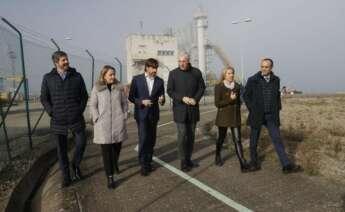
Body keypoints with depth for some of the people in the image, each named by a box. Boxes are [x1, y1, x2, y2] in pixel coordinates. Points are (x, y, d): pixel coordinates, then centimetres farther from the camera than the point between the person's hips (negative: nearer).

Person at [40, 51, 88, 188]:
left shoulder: (77, 76, 2)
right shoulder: (48, 78, 2)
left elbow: (84, 96, 6)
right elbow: (44, 98, 4)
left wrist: (80, 110, -3)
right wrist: (51, 112, -5)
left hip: (76, 119, 0)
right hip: (58, 121, 0)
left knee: (81, 143, -1)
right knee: (61, 150, 7)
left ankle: (76, 164, 28)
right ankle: (66, 176, 21)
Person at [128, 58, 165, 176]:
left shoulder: (160, 81, 3)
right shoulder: (137, 79, -4)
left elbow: (162, 98, 5)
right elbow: (131, 97, -1)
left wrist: (161, 100, -19)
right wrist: (142, 102, -17)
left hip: (153, 114, 3)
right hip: (141, 114, -3)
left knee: (151, 140, 10)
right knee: (143, 139, -7)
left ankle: (148, 162, 26)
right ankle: (143, 165, 7)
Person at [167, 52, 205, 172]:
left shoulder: (196, 72, 3)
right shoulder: (173, 73, -2)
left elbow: (201, 87, 5)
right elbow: (170, 91, -2)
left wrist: (195, 99, -12)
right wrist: (182, 98, -17)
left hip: (193, 108, 3)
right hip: (180, 109, -2)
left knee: (191, 136, 10)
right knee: (182, 136, -4)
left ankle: (188, 160, 23)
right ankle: (183, 162, 7)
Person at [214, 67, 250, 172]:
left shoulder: (237, 86, 6)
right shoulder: (219, 87, -7)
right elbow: (217, 103, -12)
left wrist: (237, 110, 15)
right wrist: (230, 99, -20)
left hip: (235, 117, 3)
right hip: (223, 117, -2)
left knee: (237, 140, -4)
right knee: (221, 138, 13)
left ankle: (243, 164, -6)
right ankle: (218, 157, 38)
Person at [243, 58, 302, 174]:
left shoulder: (276, 80, 5)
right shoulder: (252, 80, -6)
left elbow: (277, 95, 18)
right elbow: (246, 95, 1)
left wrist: (278, 107, 8)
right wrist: (252, 109, -4)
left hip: (271, 116, 3)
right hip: (256, 115, -2)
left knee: (277, 139, -1)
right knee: (254, 140, 7)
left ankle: (287, 165, 3)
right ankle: (254, 163, 23)